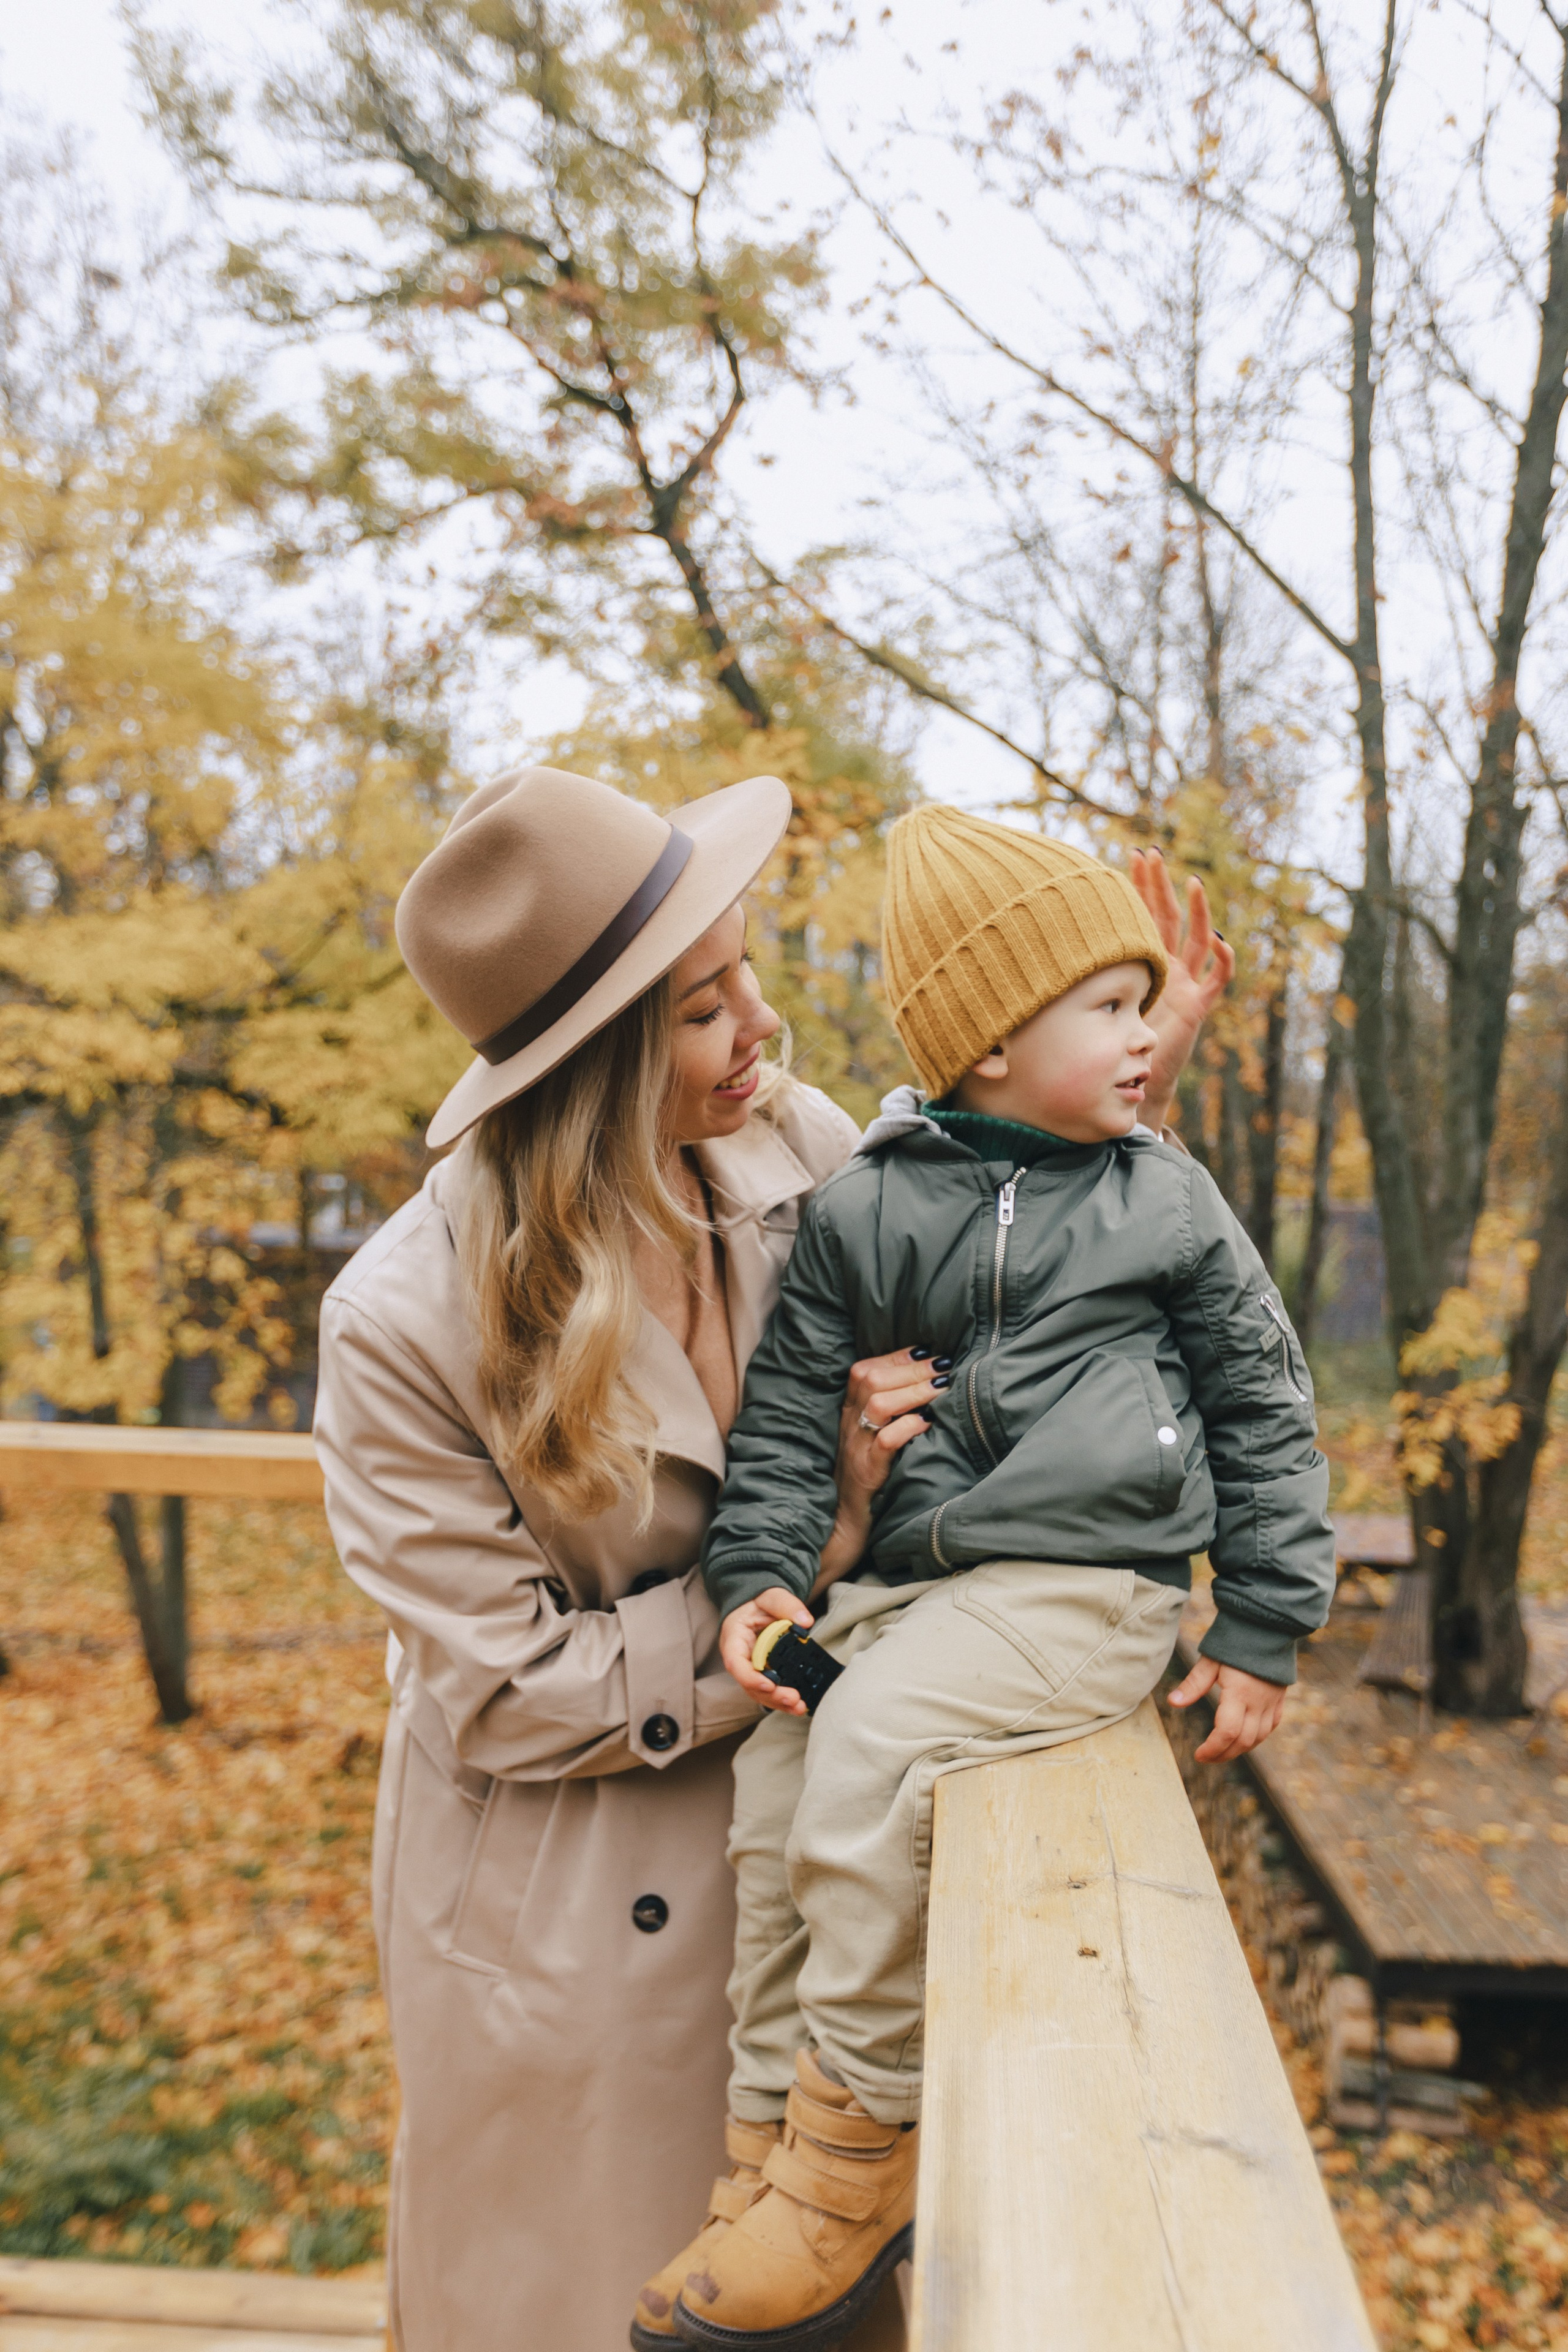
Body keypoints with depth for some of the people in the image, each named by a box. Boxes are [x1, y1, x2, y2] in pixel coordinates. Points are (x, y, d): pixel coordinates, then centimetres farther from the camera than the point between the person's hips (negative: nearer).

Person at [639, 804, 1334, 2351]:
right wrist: (758, 1572, -5)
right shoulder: (866, 1208, 4)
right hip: (904, 1579, 4)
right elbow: (785, 1406, 8)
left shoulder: (1167, 1202, 2)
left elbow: (1265, 1411, 7)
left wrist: (1262, 1634, 5)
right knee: (771, 1776, -8)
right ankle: (786, 2142, 10)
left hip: (1085, 1585, -4)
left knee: (869, 1744, -24)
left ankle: (862, 2144, -6)